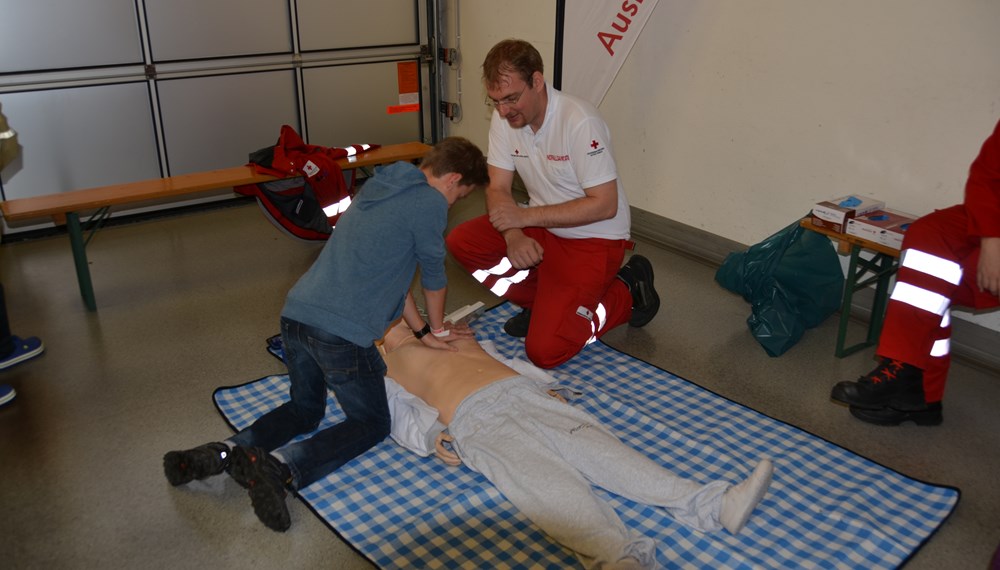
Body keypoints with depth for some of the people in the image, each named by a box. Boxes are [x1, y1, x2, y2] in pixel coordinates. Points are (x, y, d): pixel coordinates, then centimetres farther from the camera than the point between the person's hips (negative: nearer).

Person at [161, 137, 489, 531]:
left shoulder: (376, 187, 22)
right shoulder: (429, 202, -4)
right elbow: (433, 274, 7)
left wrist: (423, 332, 28)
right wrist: (437, 327, 26)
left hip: (296, 312, 8)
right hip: (342, 331, -8)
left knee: (305, 409, 26)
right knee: (371, 423, 11)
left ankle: (226, 452, 3)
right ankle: (280, 467, -13)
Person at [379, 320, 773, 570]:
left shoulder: (457, 340, 36)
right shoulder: (386, 367, 23)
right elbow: (399, 416, 9)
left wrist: (545, 384, 14)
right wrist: (431, 438, -10)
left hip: (526, 392, 4)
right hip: (475, 420, -4)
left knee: (596, 446, -18)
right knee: (548, 480, -30)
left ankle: (713, 506, -31)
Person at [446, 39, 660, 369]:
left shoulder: (580, 121, -25)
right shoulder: (504, 118, -5)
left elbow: (605, 205, -24)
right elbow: (498, 188, -2)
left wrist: (527, 216, -25)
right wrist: (513, 235, -23)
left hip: (594, 239, -7)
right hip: (541, 228, 7)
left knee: (544, 351, -16)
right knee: (461, 242, -12)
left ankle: (626, 294, 8)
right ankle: (545, 301, 4)